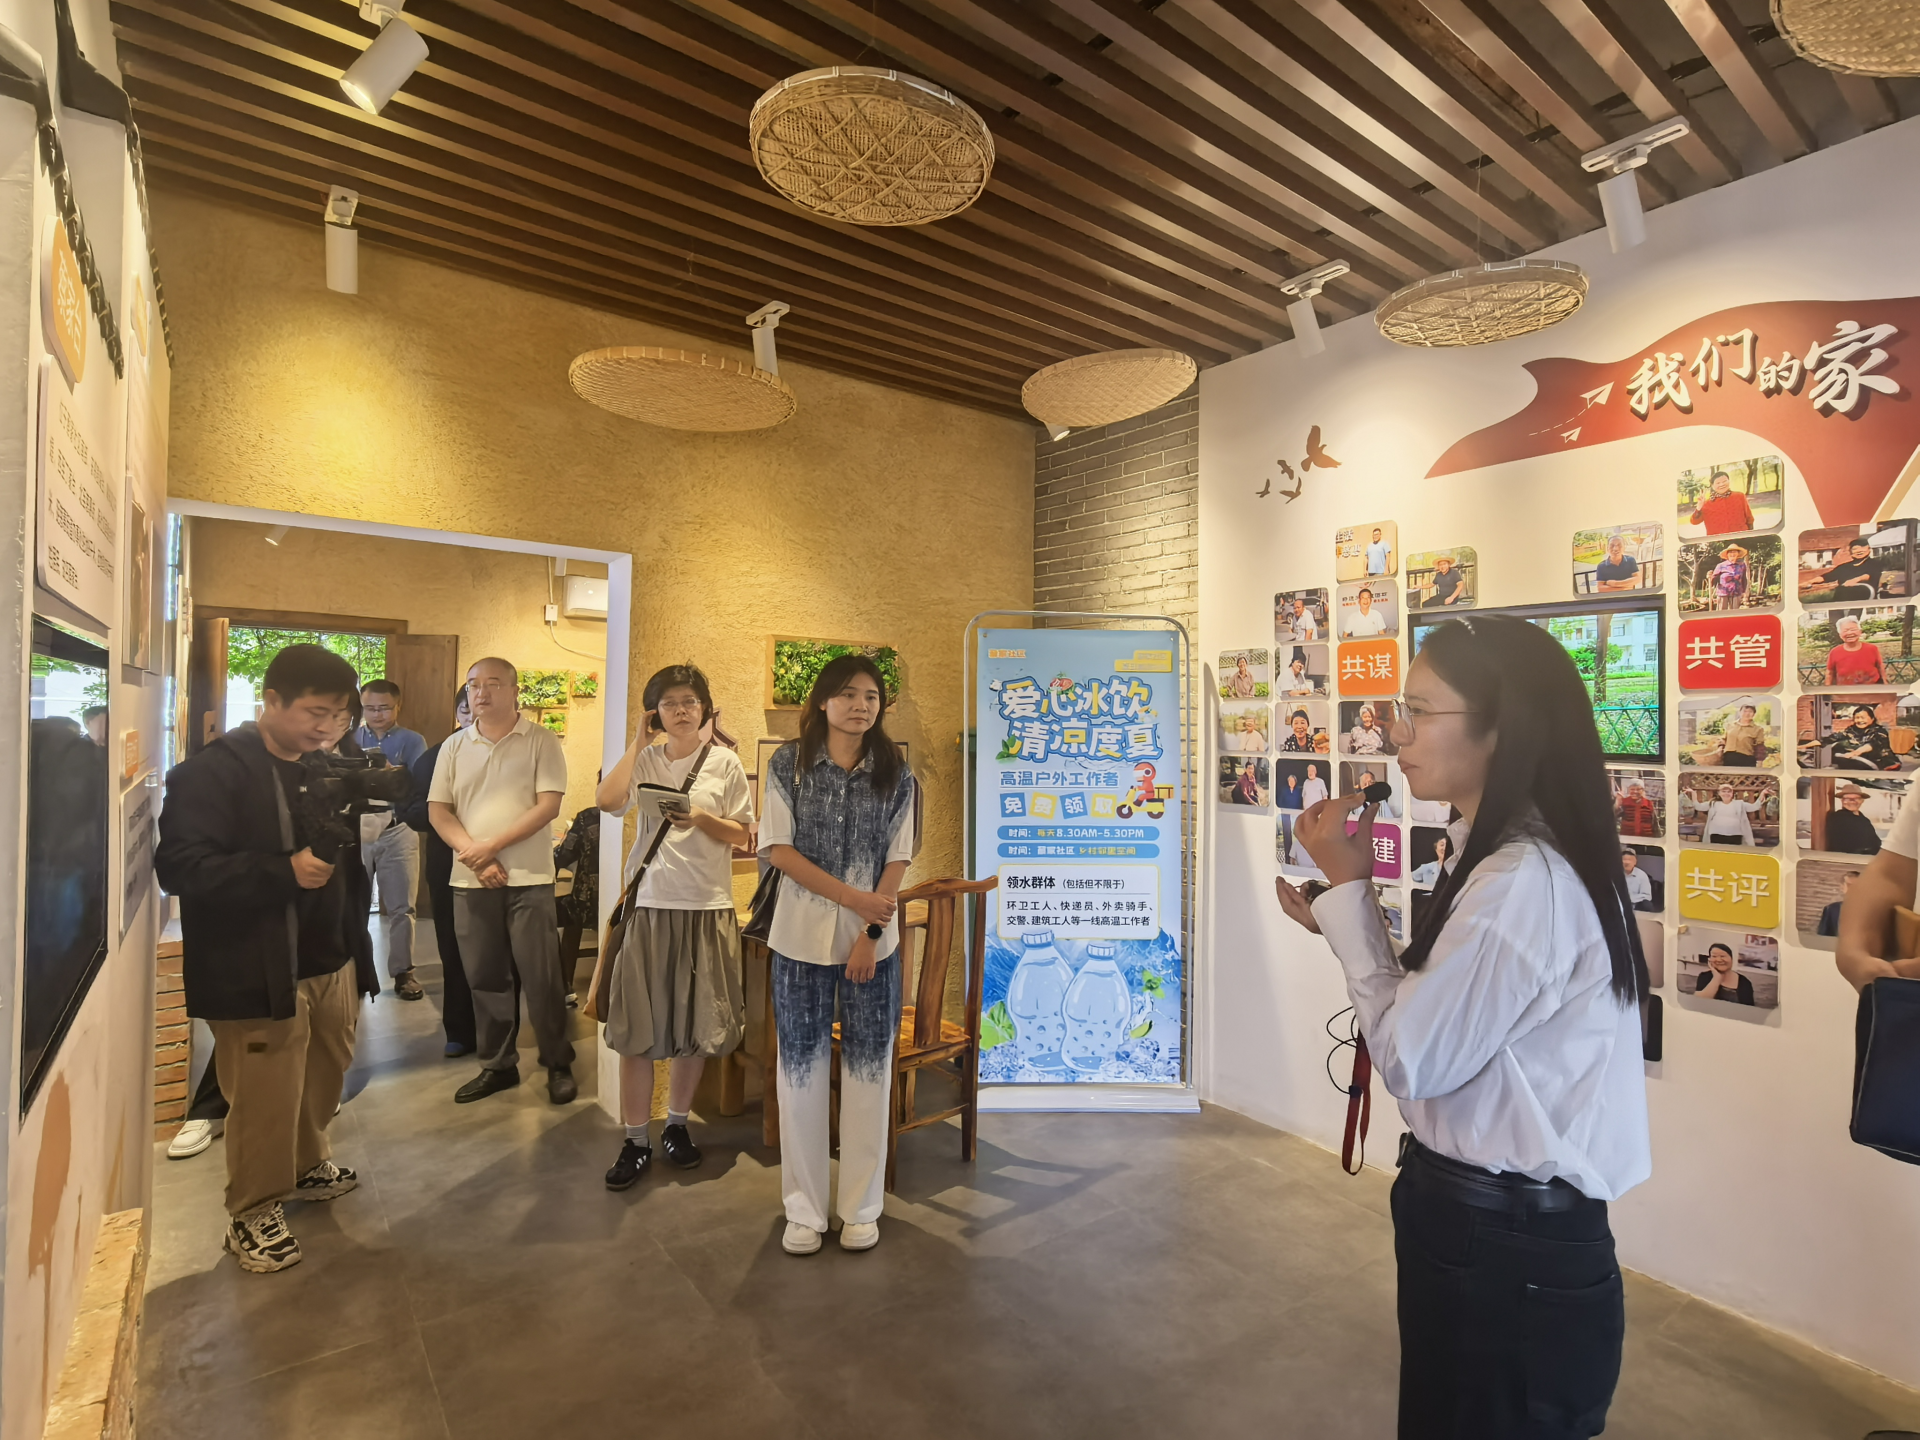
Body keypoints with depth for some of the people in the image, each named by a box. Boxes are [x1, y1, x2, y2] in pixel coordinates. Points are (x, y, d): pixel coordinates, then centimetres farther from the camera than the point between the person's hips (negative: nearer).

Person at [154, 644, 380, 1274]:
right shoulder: (214, 771, -12)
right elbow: (180, 866, -19)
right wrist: (283, 871, -27)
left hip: (332, 962, 7)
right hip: (257, 974, -7)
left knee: (324, 1079, 18)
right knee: (266, 1100, 2)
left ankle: (306, 1165, 42)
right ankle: (253, 1215, 22)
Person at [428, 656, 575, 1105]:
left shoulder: (541, 741, -3)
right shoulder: (454, 746, 9)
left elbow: (548, 805, -10)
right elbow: (438, 810, 5)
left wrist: (492, 845, -14)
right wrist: (475, 857, -9)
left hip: (529, 879, -4)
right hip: (471, 881, 4)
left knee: (542, 978, 0)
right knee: (484, 978, 12)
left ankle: (558, 1065, 15)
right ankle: (497, 1065, 26)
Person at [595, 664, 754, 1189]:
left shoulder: (725, 762, 3)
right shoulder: (644, 760, 5)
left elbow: (740, 834, 3)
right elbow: (608, 799, -14)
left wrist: (701, 819, -15)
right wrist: (639, 742, -7)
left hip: (706, 907, 0)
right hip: (648, 903, 0)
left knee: (696, 1026, 10)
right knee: (636, 1027, 4)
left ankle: (676, 1125, 29)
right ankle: (635, 1142, 17)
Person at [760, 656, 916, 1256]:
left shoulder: (894, 776, 2)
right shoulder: (789, 764, -1)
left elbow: (897, 861, 0)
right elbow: (777, 848, -6)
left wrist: (870, 934, -11)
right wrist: (851, 896, -15)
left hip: (873, 940, 1)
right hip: (801, 937, 0)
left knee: (868, 1069, 8)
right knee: (801, 1068, 8)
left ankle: (862, 1207, 25)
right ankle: (804, 1210, 24)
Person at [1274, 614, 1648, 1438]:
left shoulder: (1524, 880, -27)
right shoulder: (1505, 858, 6)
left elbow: (1412, 1057, -23)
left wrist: (1348, 889, -18)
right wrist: (1340, 921, 0)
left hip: (1511, 1248, -9)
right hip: (1484, 1219, 9)